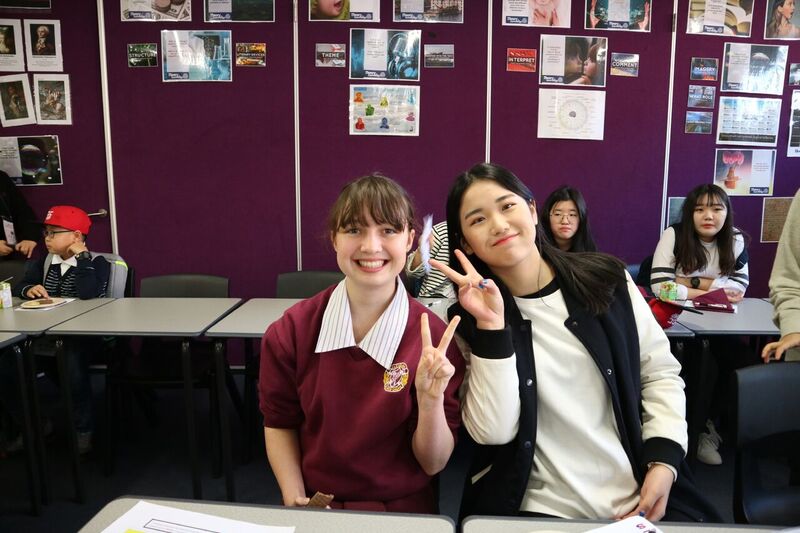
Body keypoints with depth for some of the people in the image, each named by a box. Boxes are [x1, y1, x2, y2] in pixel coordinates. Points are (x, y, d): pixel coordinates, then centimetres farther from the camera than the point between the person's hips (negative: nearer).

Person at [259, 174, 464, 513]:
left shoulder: (434, 339, -12)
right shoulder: (291, 331, -8)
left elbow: (433, 463, -7)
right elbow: (279, 423, 7)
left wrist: (431, 399, -24)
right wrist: (295, 502, -5)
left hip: (402, 510, 0)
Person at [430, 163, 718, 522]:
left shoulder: (607, 280, 2)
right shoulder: (469, 321, -4)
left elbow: (660, 372, 8)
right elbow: (492, 432, -13)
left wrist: (664, 461, -4)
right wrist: (491, 325, -20)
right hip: (540, 510, -1)